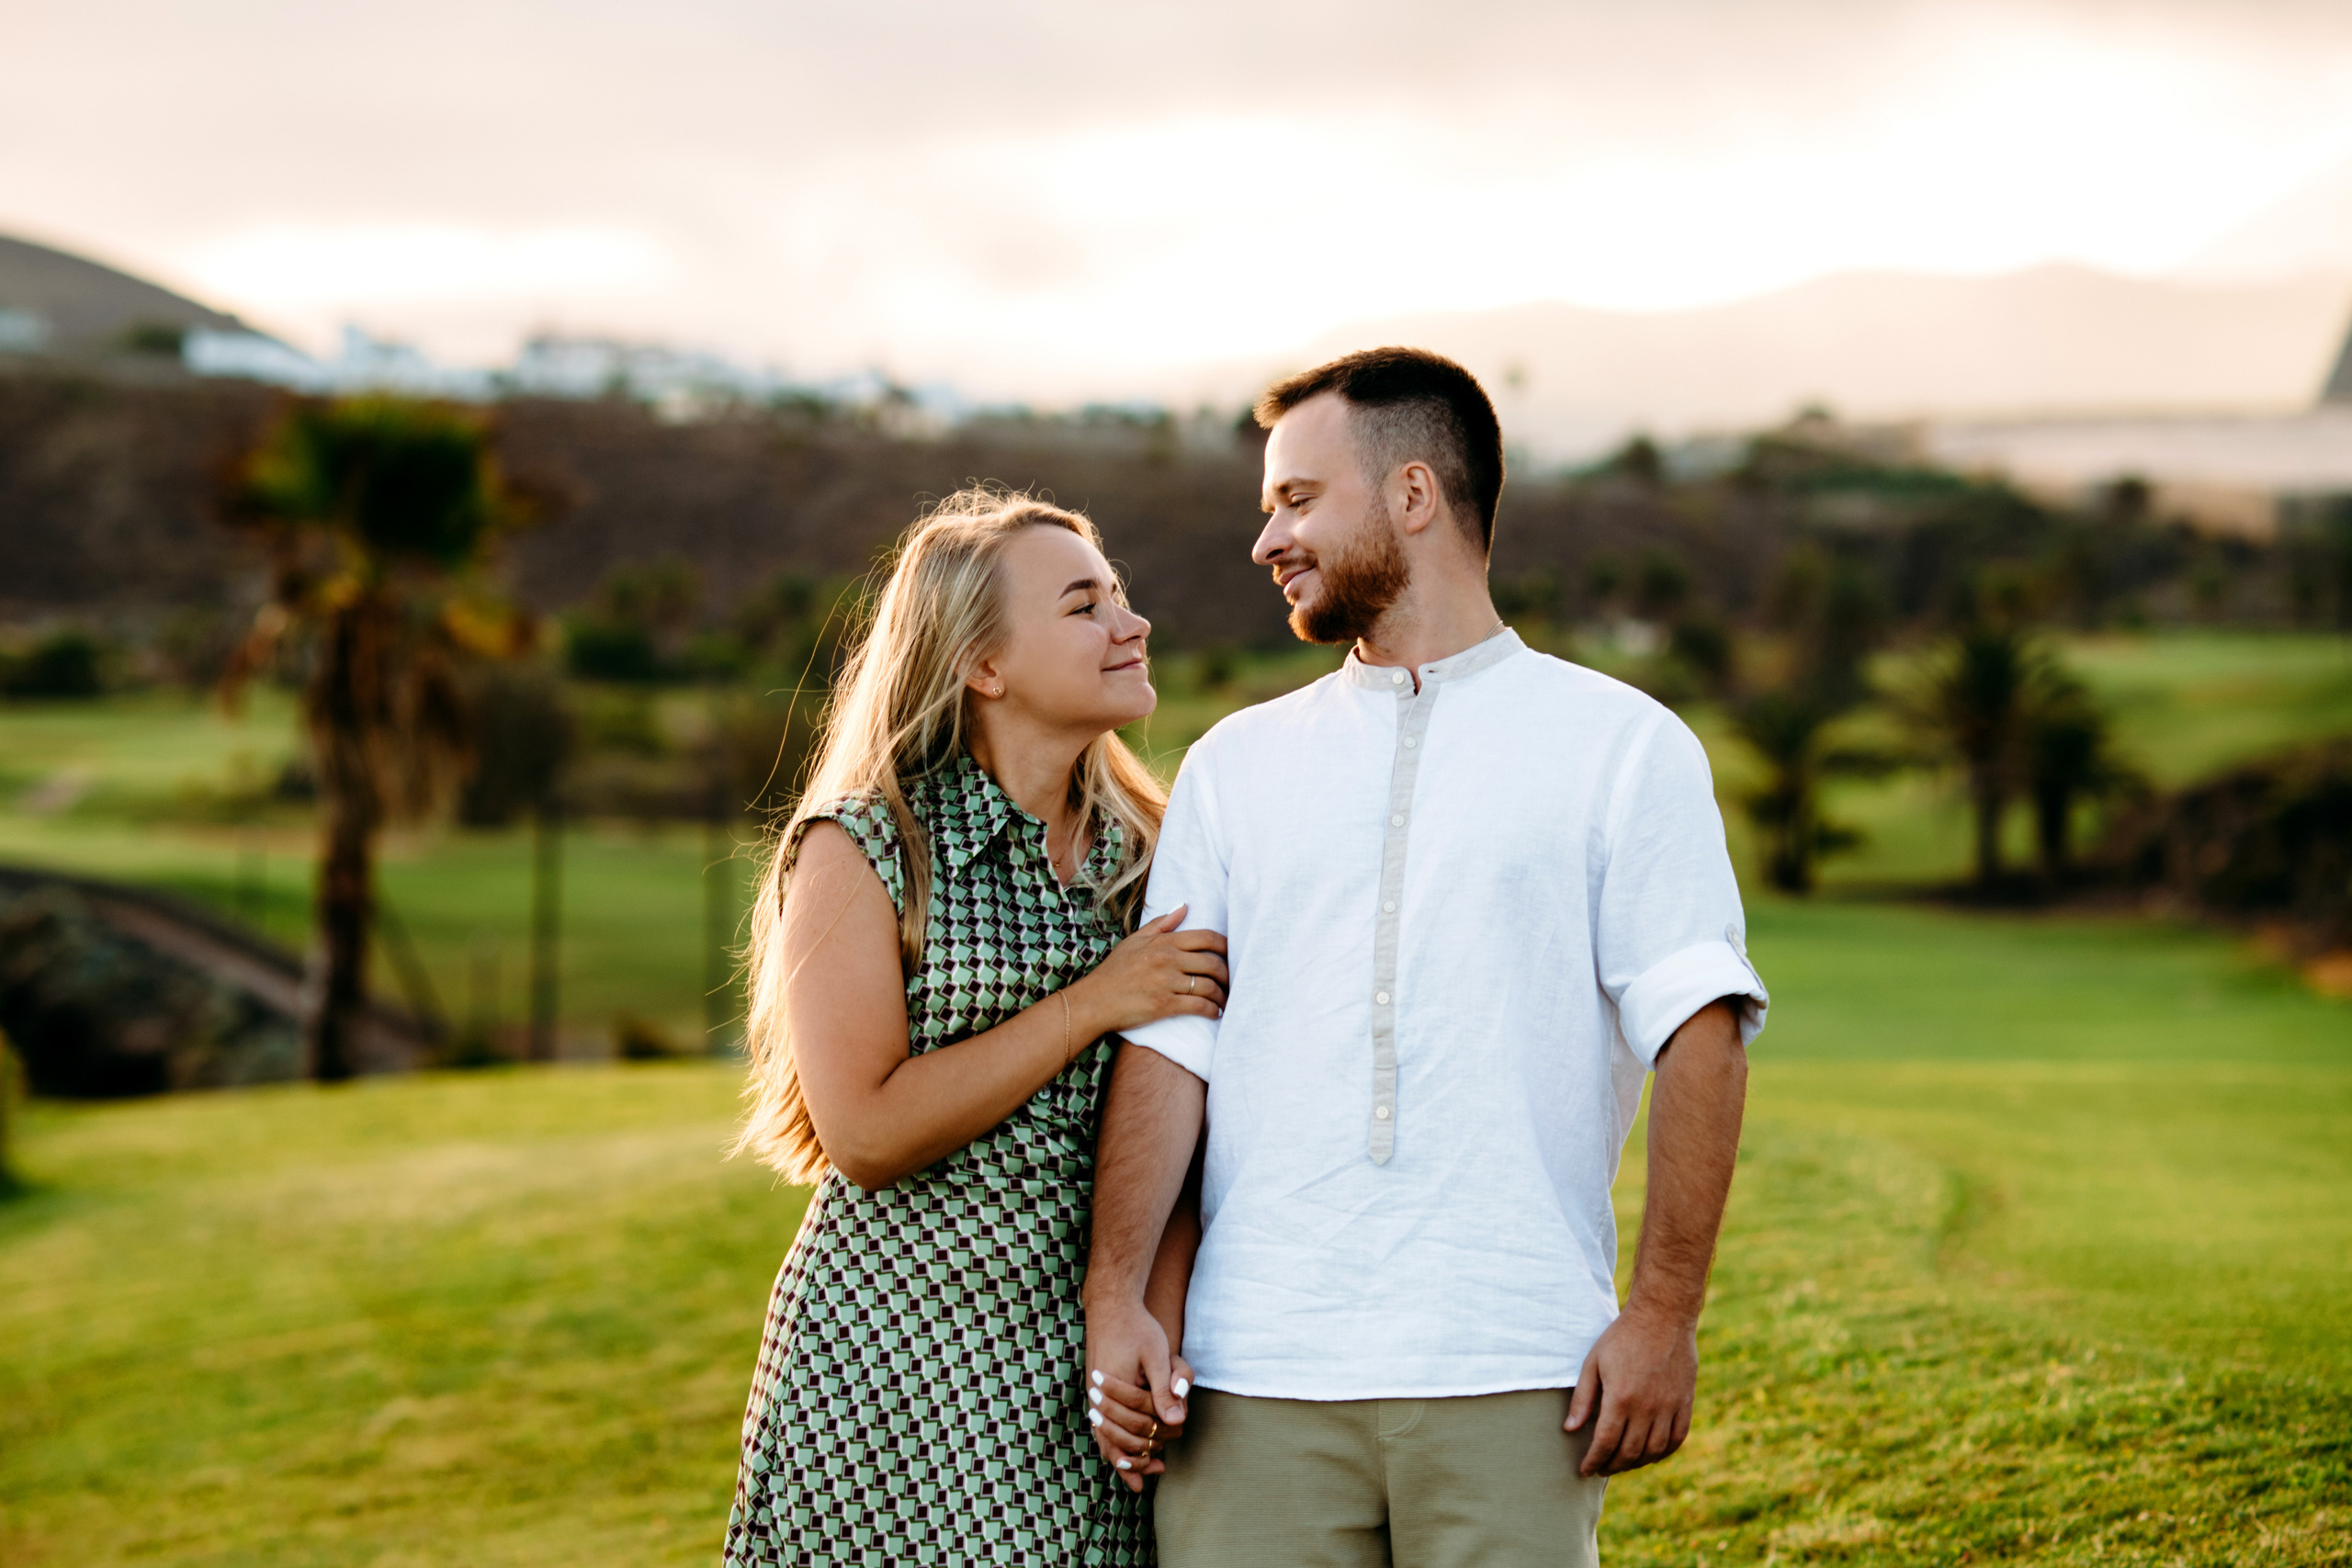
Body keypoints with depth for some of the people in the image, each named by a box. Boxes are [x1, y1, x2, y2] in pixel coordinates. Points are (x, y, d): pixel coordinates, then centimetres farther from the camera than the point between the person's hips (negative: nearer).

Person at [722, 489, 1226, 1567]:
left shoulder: (1143, 850, 7)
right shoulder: (860, 849, -7)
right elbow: (867, 1133, -16)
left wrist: (1154, 1331, -11)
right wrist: (1092, 1004, -14)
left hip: (1081, 1363, 4)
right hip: (899, 1365, -4)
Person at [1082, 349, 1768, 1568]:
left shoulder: (1624, 747, 6)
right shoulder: (1234, 764, 16)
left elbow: (1697, 1031, -1)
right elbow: (1167, 1041, 7)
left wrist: (1664, 1314, -10)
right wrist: (1115, 1289, -5)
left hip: (1509, 1376, -2)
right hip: (1255, 1376, 3)